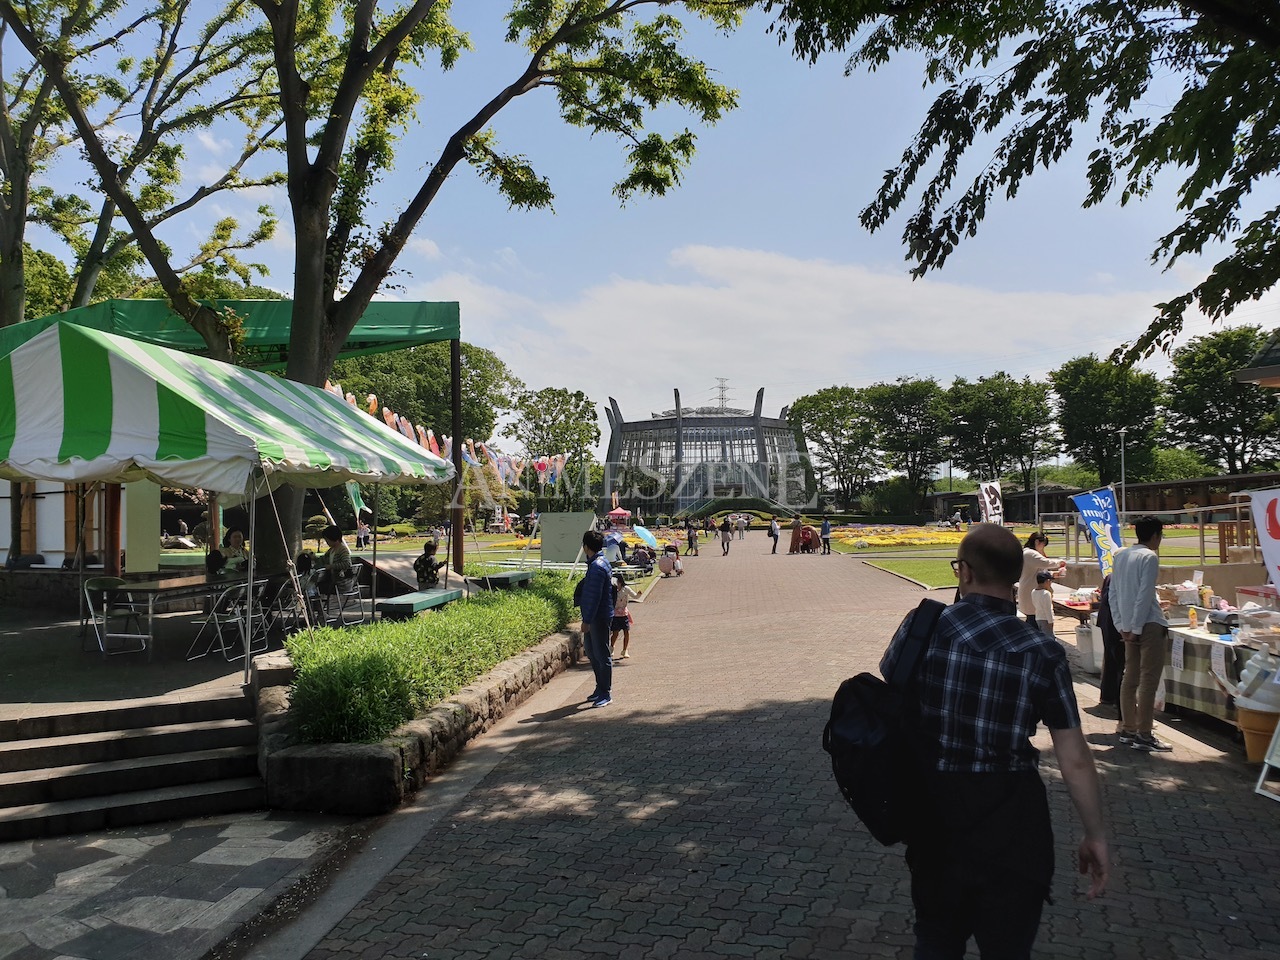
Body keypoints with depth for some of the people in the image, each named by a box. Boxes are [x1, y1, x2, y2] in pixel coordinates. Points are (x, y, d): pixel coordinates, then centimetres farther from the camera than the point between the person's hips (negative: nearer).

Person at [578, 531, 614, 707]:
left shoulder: (597, 566, -20)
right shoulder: (595, 563, 12)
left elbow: (594, 596, -23)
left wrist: (587, 620, -21)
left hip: (599, 618, -10)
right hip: (593, 617, 10)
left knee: (602, 656, -2)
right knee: (592, 654, 17)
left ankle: (606, 694, 6)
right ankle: (600, 689, 28)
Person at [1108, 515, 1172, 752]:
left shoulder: (1119, 556, 12)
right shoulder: (1149, 557, -11)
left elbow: (1113, 594, 11)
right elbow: (1144, 595, -16)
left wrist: (1122, 626, 10)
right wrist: (1137, 628, -14)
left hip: (1129, 626, 8)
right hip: (1148, 624, -8)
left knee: (1130, 678, 12)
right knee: (1149, 680, -5)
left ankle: (1128, 729, 16)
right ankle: (1144, 735, -4)